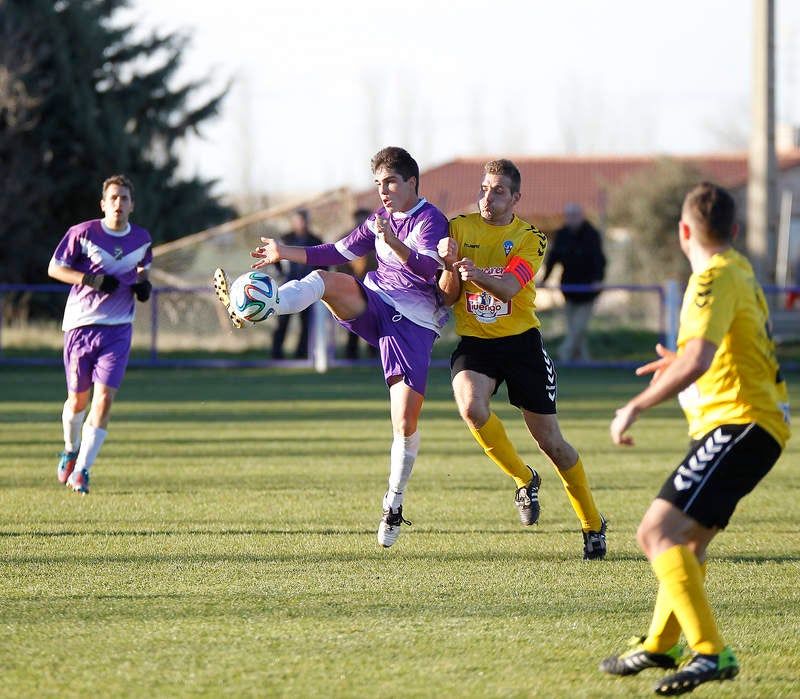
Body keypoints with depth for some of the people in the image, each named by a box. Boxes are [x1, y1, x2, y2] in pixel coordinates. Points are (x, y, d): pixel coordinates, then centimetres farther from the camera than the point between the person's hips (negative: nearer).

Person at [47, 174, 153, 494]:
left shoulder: (142, 240, 6)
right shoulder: (83, 233, -7)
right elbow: (54, 268, -3)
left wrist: (143, 284, 1)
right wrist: (92, 280, -16)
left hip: (118, 328, 2)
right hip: (80, 324, -2)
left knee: (105, 398, -13)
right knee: (78, 399, 8)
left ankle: (81, 470, -9)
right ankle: (71, 450, 39)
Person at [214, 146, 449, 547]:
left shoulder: (430, 220, -12)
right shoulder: (381, 219, 13)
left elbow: (428, 267, -30)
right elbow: (340, 252, 22)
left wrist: (393, 243, -47)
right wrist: (288, 253, 15)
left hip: (412, 325, -6)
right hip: (374, 303, 6)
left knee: (405, 423, -9)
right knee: (326, 279, -25)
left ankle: (394, 505, 10)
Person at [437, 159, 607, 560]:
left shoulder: (529, 239, -4)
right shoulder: (459, 228, 2)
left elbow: (509, 287, -21)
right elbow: (447, 297, 1)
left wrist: (477, 274, -42)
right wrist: (451, 267, -20)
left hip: (520, 341, -1)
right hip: (474, 342, 1)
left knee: (550, 441, 1)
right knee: (471, 407, -30)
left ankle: (593, 525, 20)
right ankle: (523, 479, -4)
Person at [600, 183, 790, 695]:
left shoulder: (715, 277, -13)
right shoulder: (741, 271, 19)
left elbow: (698, 359, -26)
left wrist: (636, 407, -21)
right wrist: (680, 364, 42)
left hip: (740, 423, -11)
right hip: (756, 425, 11)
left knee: (657, 533, -21)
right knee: (690, 539, 27)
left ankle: (711, 653, -31)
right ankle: (659, 645, 42)